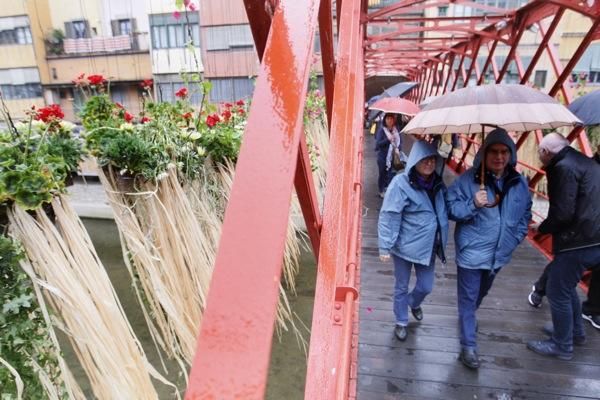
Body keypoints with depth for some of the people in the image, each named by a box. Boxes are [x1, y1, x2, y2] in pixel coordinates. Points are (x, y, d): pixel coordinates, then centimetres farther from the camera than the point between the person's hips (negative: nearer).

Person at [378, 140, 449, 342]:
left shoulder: (437, 184, 0)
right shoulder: (401, 183, -21)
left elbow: (444, 212, 13)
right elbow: (388, 217, -20)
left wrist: (441, 240, 13)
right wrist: (385, 247, -20)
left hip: (428, 247, 5)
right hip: (405, 247, -5)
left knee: (426, 286, 19)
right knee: (401, 287, 14)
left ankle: (414, 303, 53)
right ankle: (401, 322, 39)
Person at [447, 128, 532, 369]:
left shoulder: (519, 183, 0)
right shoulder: (468, 179, -16)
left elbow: (525, 213, 15)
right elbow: (451, 209, -14)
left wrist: (517, 236, 4)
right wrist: (473, 204, -30)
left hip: (500, 253, 6)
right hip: (471, 252, -5)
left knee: (481, 293, 27)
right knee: (468, 298, 3)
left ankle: (468, 317, 55)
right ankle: (469, 345, 16)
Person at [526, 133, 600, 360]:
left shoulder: (564, 167, -17)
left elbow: (562, 213, -22)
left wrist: (541, 228, -5)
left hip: (578, 242, -10)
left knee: (557, 291, 3)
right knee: (566, 286, 25)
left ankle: (562, 346, 17)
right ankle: (575, 331, 40)